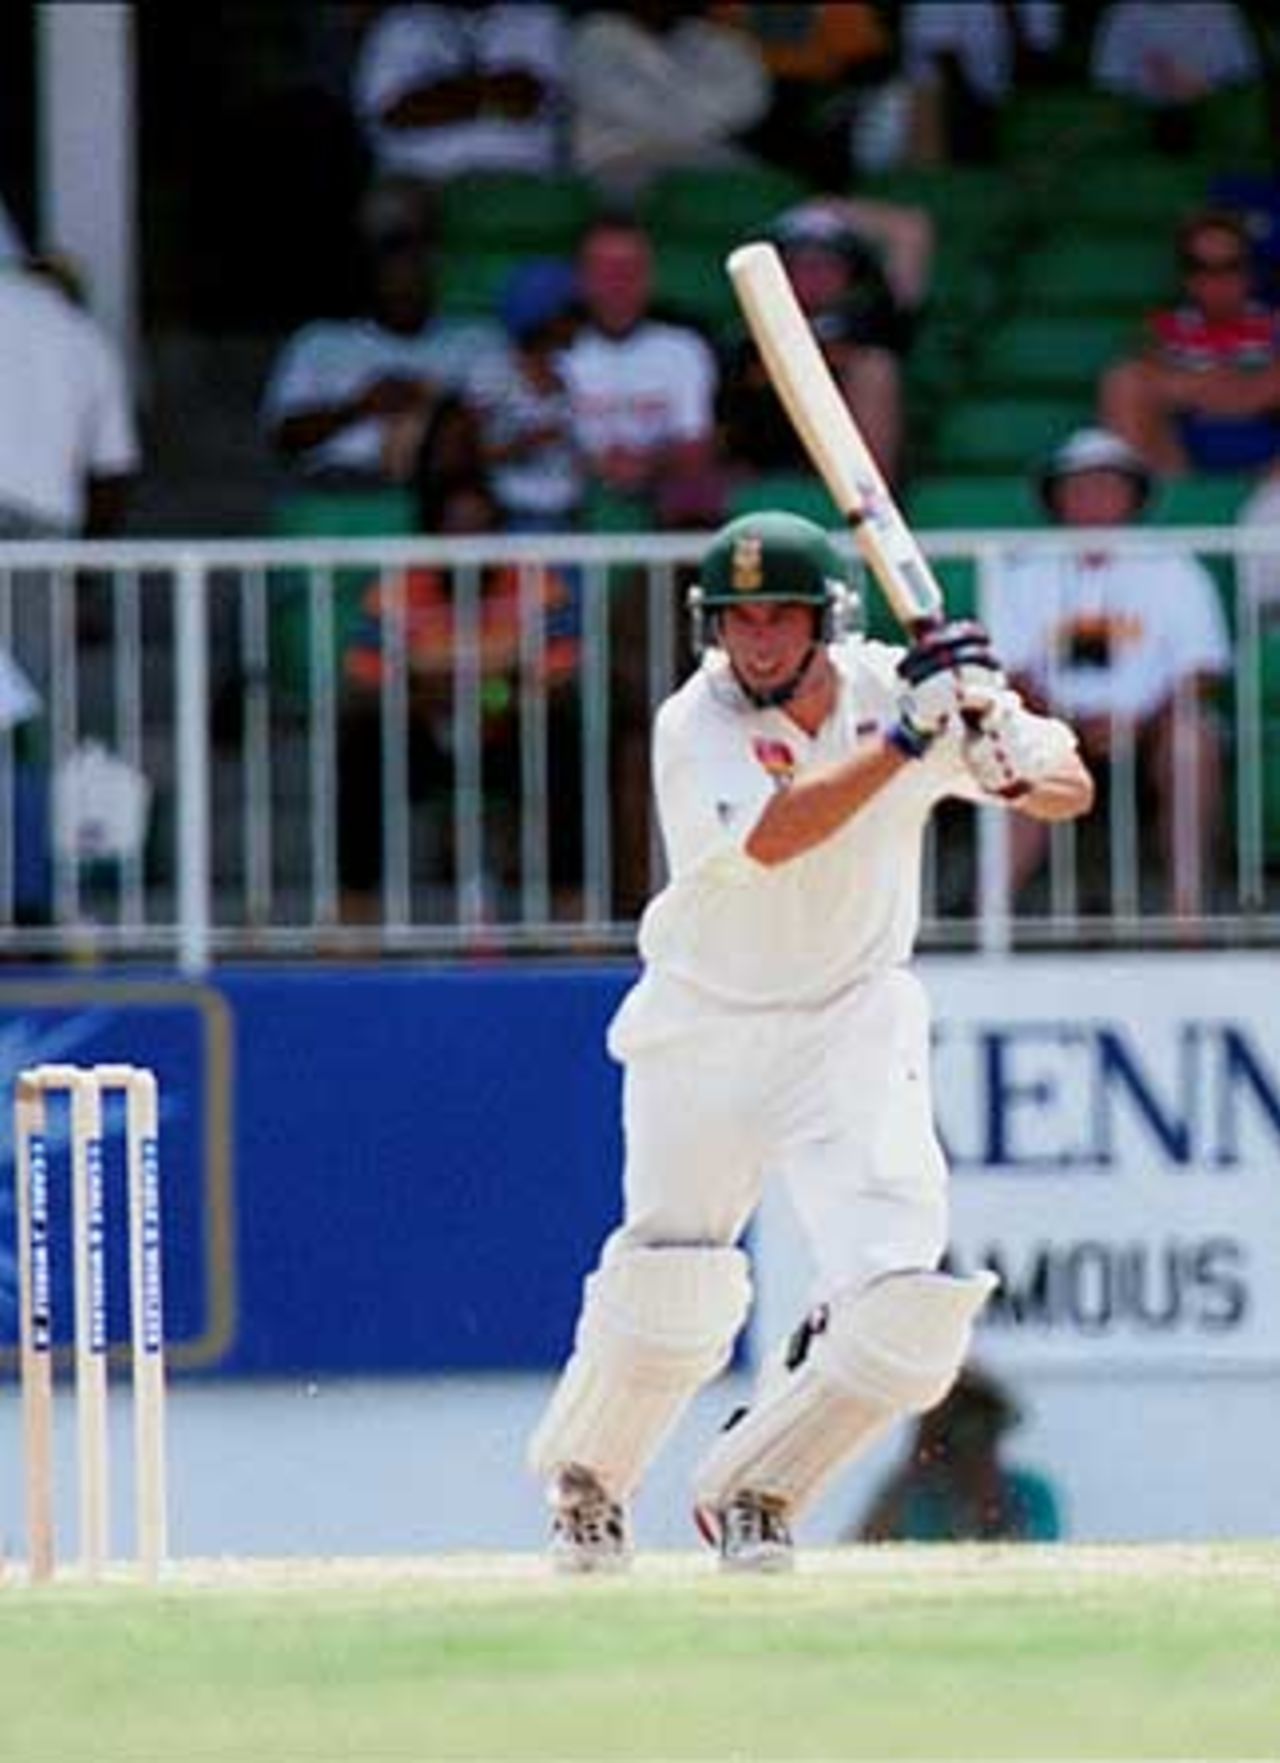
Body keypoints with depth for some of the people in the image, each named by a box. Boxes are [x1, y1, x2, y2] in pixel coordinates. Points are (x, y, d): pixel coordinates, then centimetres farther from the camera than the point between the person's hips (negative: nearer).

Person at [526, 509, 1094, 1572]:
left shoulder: (898, 687, -7)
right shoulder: (698, 726, -16)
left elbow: (1073, 790, -4)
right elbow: (774, 836, -34)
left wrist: (1011, 767, -27)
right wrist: (908, 736, -37)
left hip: (854, 1034, 1)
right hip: (703, 1035, -1)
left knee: (904, 1321, -14)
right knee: (670, 1299, 2)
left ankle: (748, 1494, 11)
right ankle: (585, 1483, 34)